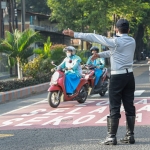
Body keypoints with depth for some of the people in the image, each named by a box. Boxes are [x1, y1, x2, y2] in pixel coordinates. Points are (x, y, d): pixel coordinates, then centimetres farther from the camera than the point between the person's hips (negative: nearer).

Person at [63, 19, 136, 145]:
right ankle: (130, 135, 10)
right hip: (129, 75, 6)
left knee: (114, 108, -3)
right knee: (129, 106, 8)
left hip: (117, 77, -6)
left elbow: (95, 37, -9)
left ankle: (112, 137, -2)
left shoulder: (116, 41, -11)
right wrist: (100, 55, 28)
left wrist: (75, 35, -6)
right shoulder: (132, 41, 8)